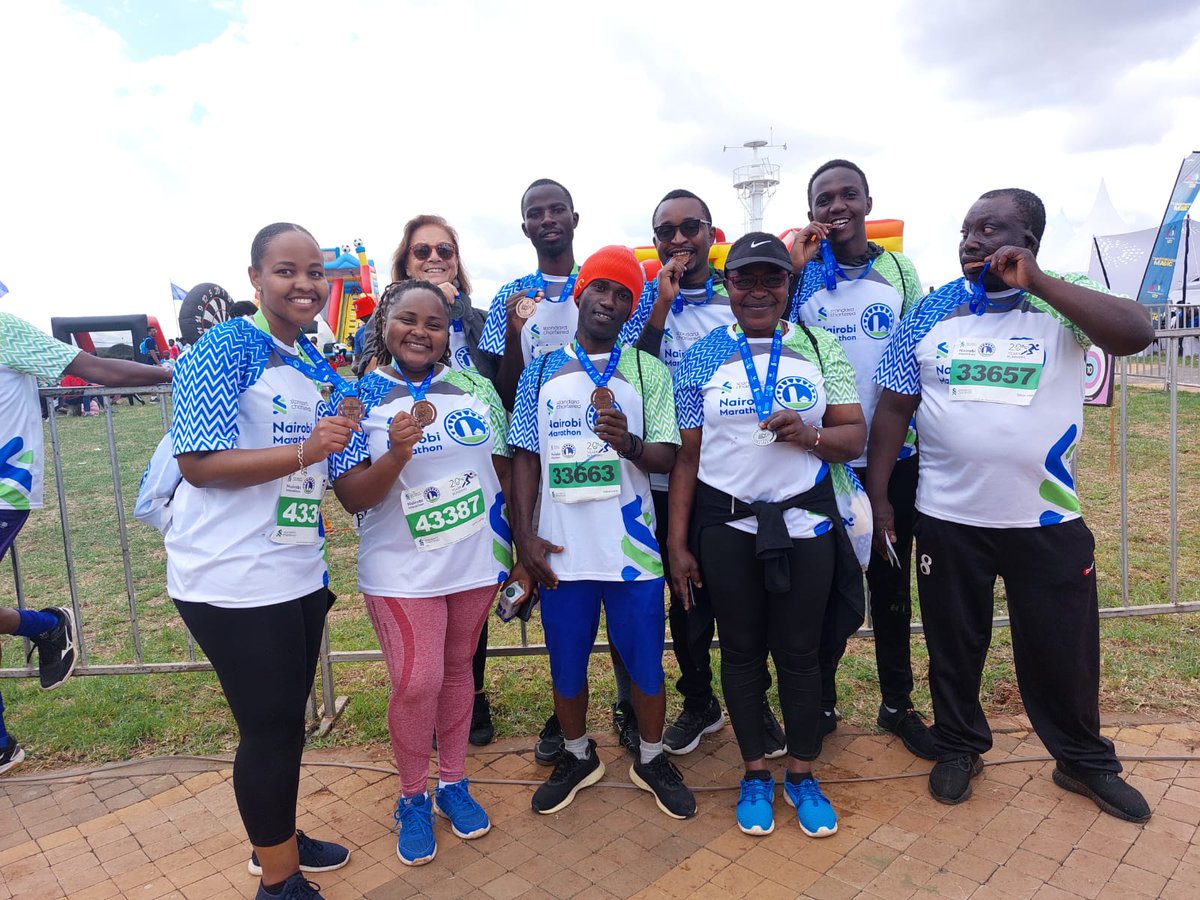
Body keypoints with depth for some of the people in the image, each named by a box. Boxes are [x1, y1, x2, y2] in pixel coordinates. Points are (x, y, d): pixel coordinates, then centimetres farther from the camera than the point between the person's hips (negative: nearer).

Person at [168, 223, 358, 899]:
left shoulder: (320, 367, 11)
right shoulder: (225, 348, -12)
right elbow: (198, 463, -20)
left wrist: (347, 430, 2)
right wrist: (304, 450, -29)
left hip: (300, 573, 8)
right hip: (233, 580, -7)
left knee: (288, 717, 20)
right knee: (271, 727, 3)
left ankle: (279, 838, 42)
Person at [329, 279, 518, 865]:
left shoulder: (473, 385, 2)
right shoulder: (360, 397, -6)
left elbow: (504, 468, 10)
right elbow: (351, 497, -10)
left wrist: (519, 544, 10)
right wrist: (395, 455, -28)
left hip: (477, 560, 3)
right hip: (401, 570, -3)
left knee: (457, 671, 15)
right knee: (417, 683, -4)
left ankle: (453, 783, 34)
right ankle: (413, 798, 22)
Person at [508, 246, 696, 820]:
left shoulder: (648, 371, 2)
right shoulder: (541, 372, 7)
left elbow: (666, 457, -2)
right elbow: (525, 456, 7)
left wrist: (628, 442, -24)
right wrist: (523, 535, -1)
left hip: (632, 544, -1)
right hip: (561, 548, 1)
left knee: (646, 660, 8)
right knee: (566, 663, 13)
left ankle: (651, 759, 33)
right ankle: (577, 756, 37)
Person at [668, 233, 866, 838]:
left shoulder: (819, 347, 4)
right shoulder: (700, 358, 1)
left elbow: (856, 436, 3)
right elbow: (686, 455, 0)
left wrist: (810, 435, -20)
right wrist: (677, 542, -3)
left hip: (806, 521, 1)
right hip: (725, 526, 0)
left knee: (799, 651, 9)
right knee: (741, 650, 11)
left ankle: (803, 775, 30)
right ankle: (755, 773, 30)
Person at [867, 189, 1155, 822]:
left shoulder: (1061, 303, -3)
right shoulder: (932, 311, 0)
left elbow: (1136, 334, -22)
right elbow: (894, 406, 1)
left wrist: (1037, 281, -24)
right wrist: (878, 496, -3)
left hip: (1047, 518, 0)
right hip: (947, 518, 1)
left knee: (1064, 649, 14)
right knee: (953, 644, 15)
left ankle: (1084, 761, 38)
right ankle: (958, 746, 38)